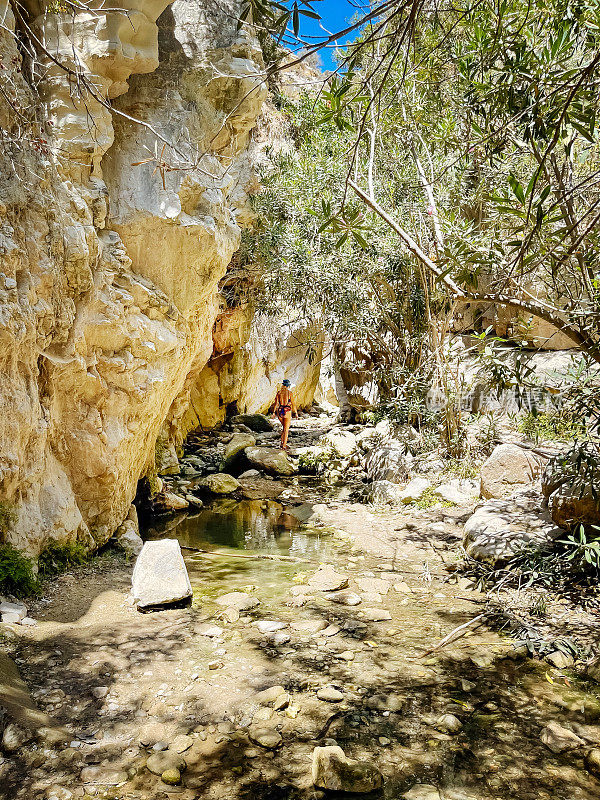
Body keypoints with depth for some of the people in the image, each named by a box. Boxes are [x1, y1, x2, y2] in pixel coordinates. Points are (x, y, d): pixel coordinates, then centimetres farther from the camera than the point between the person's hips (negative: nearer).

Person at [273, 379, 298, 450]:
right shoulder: (290, 393, -8)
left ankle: (282, 442, 20)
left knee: (284, 427, 23)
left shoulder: (279, 392, 2)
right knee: (286, 429, 2)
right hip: (287, 412, -4)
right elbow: (293, 403, -6)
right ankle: (284, 446, 1)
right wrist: (295, 413, 1)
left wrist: (274, 412, 6)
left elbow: (276, 403, 1)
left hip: (279, 412, 4)